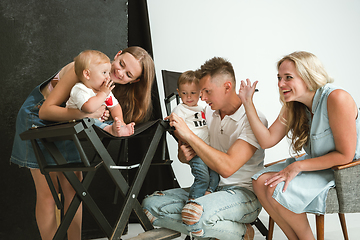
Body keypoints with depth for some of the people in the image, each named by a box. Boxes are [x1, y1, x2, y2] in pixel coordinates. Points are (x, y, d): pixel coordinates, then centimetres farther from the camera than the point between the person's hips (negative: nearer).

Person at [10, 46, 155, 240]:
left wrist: (101, 117, -33)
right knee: (47, 194, -6)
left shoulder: (114, 88, -10)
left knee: (74, 189, 3)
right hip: (38, 120, -6)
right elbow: (46, 110, -32)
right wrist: (85, 113, -46)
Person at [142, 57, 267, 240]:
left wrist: (189, 135, -23)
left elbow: (227, 167, -27)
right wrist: (184, 154, -10)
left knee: (194, 214, -37)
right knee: (150, 205, -10)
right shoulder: (208, 112, 7)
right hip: (210, 188, 8)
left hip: (244, 193, -7)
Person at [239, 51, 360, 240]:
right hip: (314, 164, 8)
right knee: (261, 182, -9)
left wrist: (299, 166, -23)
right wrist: (248, 103, -8)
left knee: (277, 190, -22)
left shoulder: (336, 99, -25)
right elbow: (267, 140, -5)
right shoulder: (292, 106, 0)